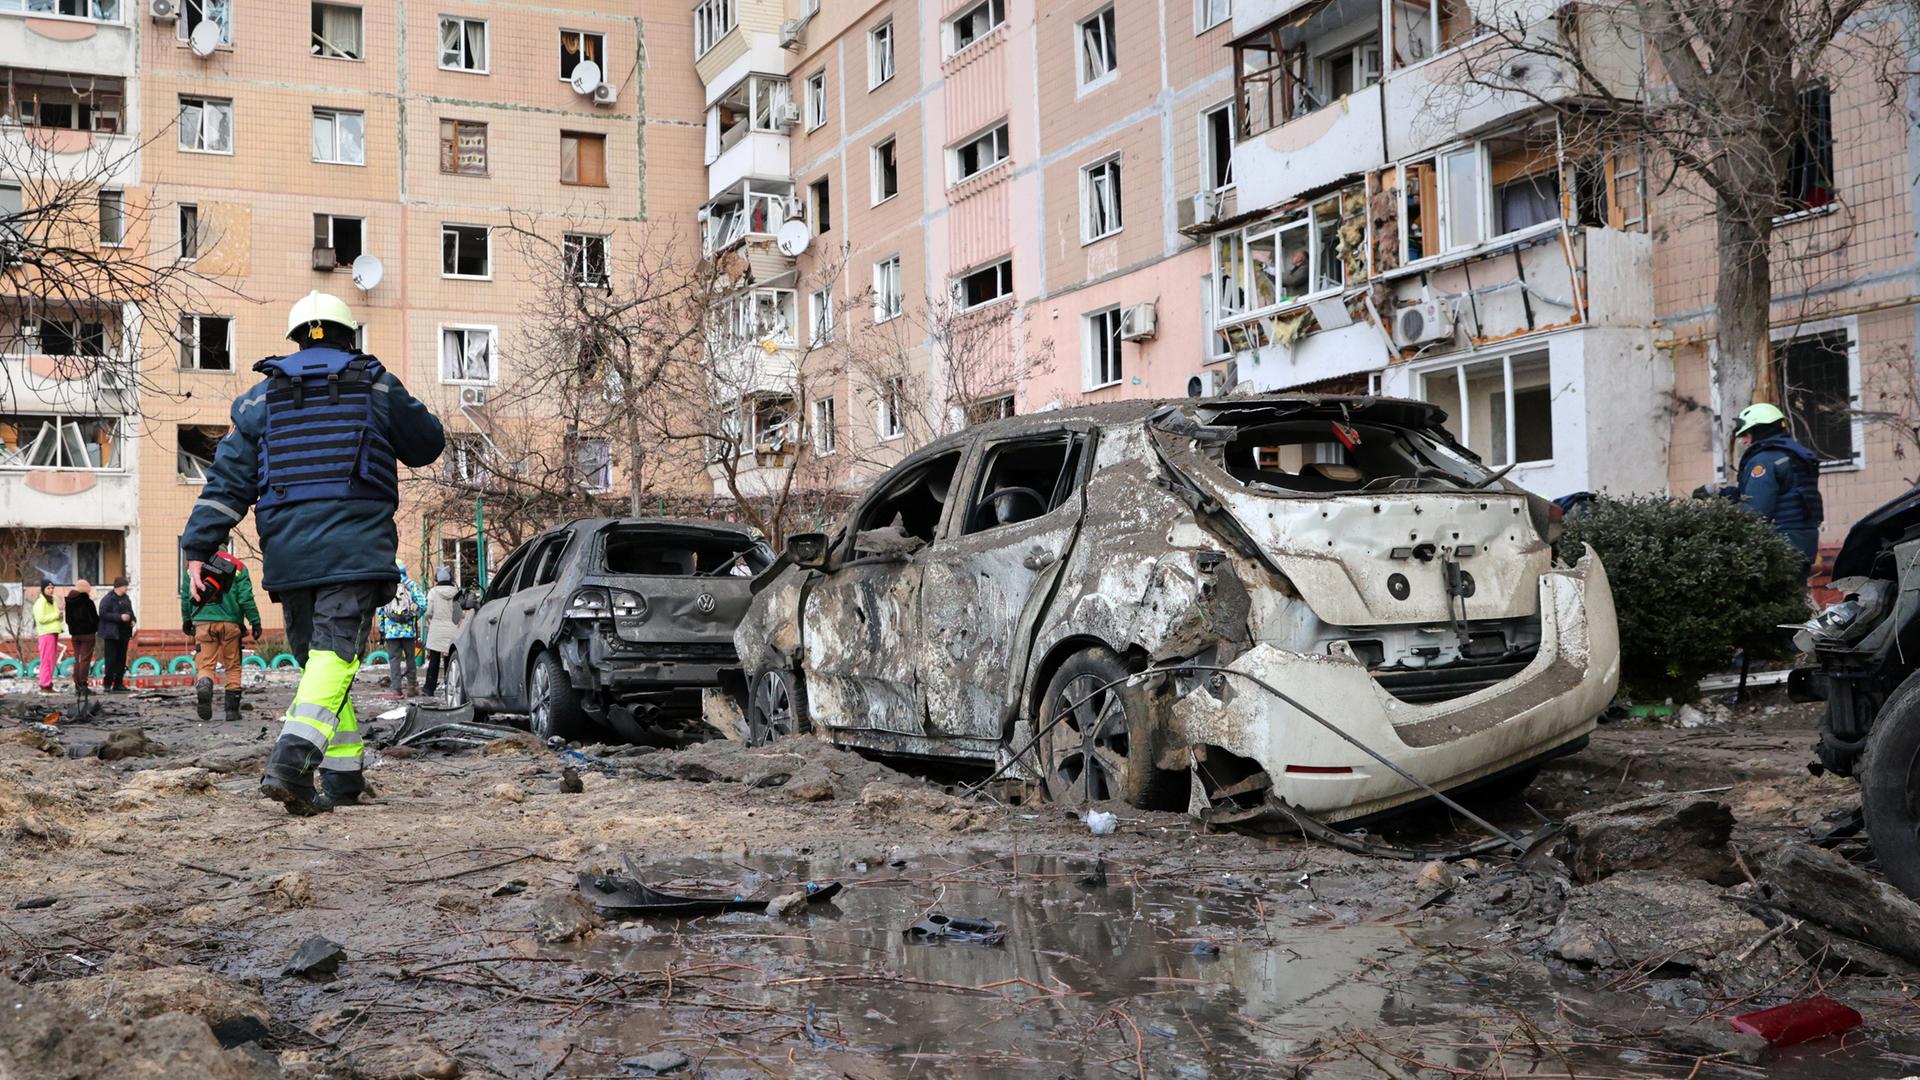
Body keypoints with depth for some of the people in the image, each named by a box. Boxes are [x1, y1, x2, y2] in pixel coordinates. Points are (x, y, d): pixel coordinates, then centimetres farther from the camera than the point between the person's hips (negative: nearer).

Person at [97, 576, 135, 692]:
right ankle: (107, 684, -2)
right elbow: (103, 614, -19)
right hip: (112, 634, -8)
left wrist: (132, 620, 7)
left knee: (121, 660, 10)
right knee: (111, 659, -7)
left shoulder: (126, 598, 15)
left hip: (124, 633, 8)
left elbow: (130, 611, 27)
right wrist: (120, 617, -24)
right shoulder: (107, 599, -10)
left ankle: (118, 683, 16)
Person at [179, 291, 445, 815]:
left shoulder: (262, 397, 14)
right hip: (355, 547, -3)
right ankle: (291, 760, -31)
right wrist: (403, 411, 40)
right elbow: (427, 445, 20)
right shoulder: (377, 387, 8)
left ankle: (343, 775, 16)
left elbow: (228, 478, 7)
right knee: (335, 655, -11)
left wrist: (199, 546, 5)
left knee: (316, 658, 14)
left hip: (287, 551, 3)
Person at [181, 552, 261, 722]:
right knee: (233, 667, 9)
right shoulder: (237, 566, 3)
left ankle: (203, 686, -31)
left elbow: (185, 597, 15)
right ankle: (232, 709, 9)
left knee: (205, 664, 2)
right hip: (230, 622, -1)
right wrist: (255, 622, 2)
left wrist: (187, 621, 27)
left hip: (203, 622, 1)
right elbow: (246, 598, -3)